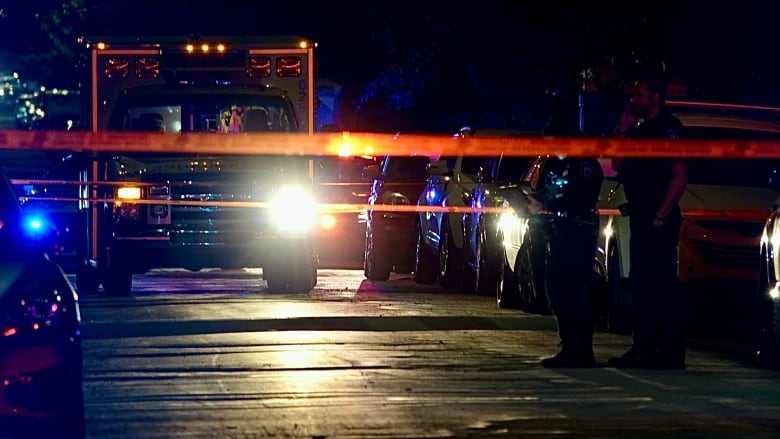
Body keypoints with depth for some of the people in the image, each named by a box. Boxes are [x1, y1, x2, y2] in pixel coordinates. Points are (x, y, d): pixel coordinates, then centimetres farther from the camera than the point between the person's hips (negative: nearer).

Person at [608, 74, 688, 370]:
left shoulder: (668, 128, -7)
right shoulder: (640, 130, 21)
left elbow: (680, 175, -15)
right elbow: (618, 166, 16)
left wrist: (660, 215, -19)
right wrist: (624, 130, 8)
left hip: (660, 220, -10)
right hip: (640, 218, 10)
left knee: (662, 283, -10)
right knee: (640, 283, 11)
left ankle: (672, 352, -10)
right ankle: (644, 348, 16)